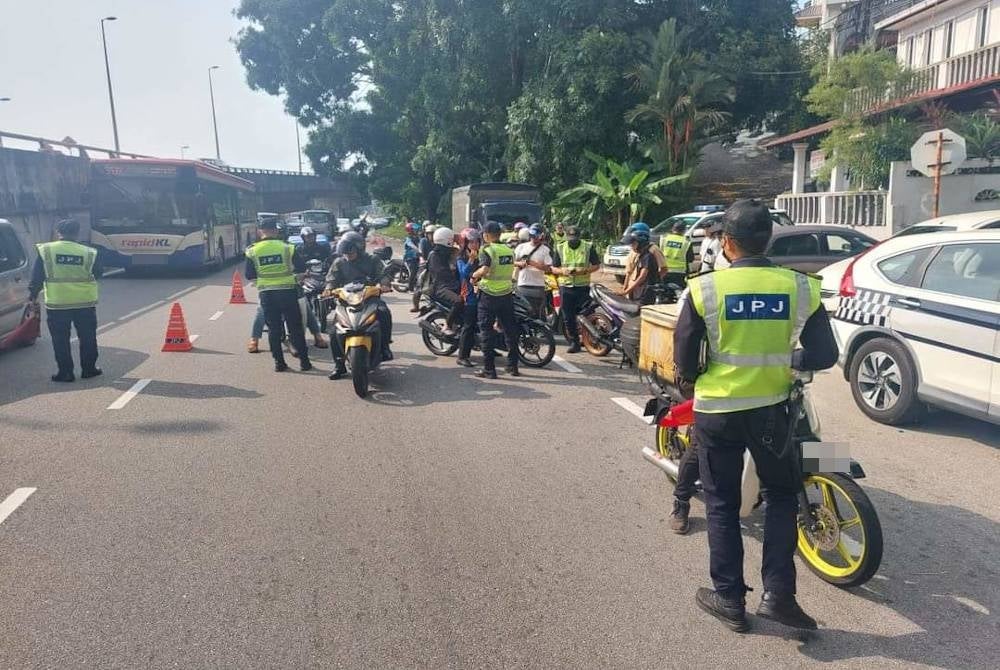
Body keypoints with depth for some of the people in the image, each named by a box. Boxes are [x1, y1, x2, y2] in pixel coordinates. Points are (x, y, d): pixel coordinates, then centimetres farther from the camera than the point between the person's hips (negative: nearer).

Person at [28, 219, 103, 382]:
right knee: (87, 337, 13)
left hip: (57, 303, -1)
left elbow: (37, 277, -1)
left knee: (60, 340, 8)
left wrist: (33, 295, 10)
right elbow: (98, 274, 10)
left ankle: (65, 372, 10)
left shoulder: (45, 250, -4)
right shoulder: (89, 253, -3)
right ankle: (89, 369, 19)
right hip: (85, 303, 1)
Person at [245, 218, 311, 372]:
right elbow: (301, 267, -3)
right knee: (295, 327, 6)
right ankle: (304, 360, 8)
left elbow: (249, 275, 3)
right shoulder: (287, 247, -6)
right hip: (287, 291, -1)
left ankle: (279, 362, 10)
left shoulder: (252, 251, -1)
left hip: (266, 293, 1)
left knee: (273, 328, 10)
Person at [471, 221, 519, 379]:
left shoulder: (487, 250, -12)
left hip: (489, 295, -5)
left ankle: (489, 369, 3)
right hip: (507, 294, 5)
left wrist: (475, 275, -7)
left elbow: (484, 270, -26)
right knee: (510, 330, 13)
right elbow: (510, 271, 12)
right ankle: (512, 366, 18)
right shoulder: (510, 250, 7)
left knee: (486, 331, 3)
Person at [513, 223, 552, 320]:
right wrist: (520, 263, -12)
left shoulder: (545, 250, 0)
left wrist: (533, 263, -18)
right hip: (522, 285, 3)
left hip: (538, 286, -2)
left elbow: (548, 268, -7)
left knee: (539, 313, 0)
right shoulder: (521, 247, 10)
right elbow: (513, 262, 10)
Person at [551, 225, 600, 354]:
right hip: (566, 287, 2)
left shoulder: (588, 247, 1)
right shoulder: (560, 248, 6)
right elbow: (553, 268, 8)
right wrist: (562, 271, -14)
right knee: (568, 318, 3)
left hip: (583, 287, -2)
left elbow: (596, 265, 4)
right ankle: (574, 342, 13)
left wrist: (585, 270, -15)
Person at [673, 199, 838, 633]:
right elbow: (825, 355, -2)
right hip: (771, 409, 2)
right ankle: (777, 593, 16)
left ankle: (730, 600, 22)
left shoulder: (704, 288, -12)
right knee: (781, 496, 21)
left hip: (716, 410, -1)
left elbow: (684, 359, -8)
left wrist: (688, 379, 14)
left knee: (722, 504, 13)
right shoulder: (800, 288, -7)